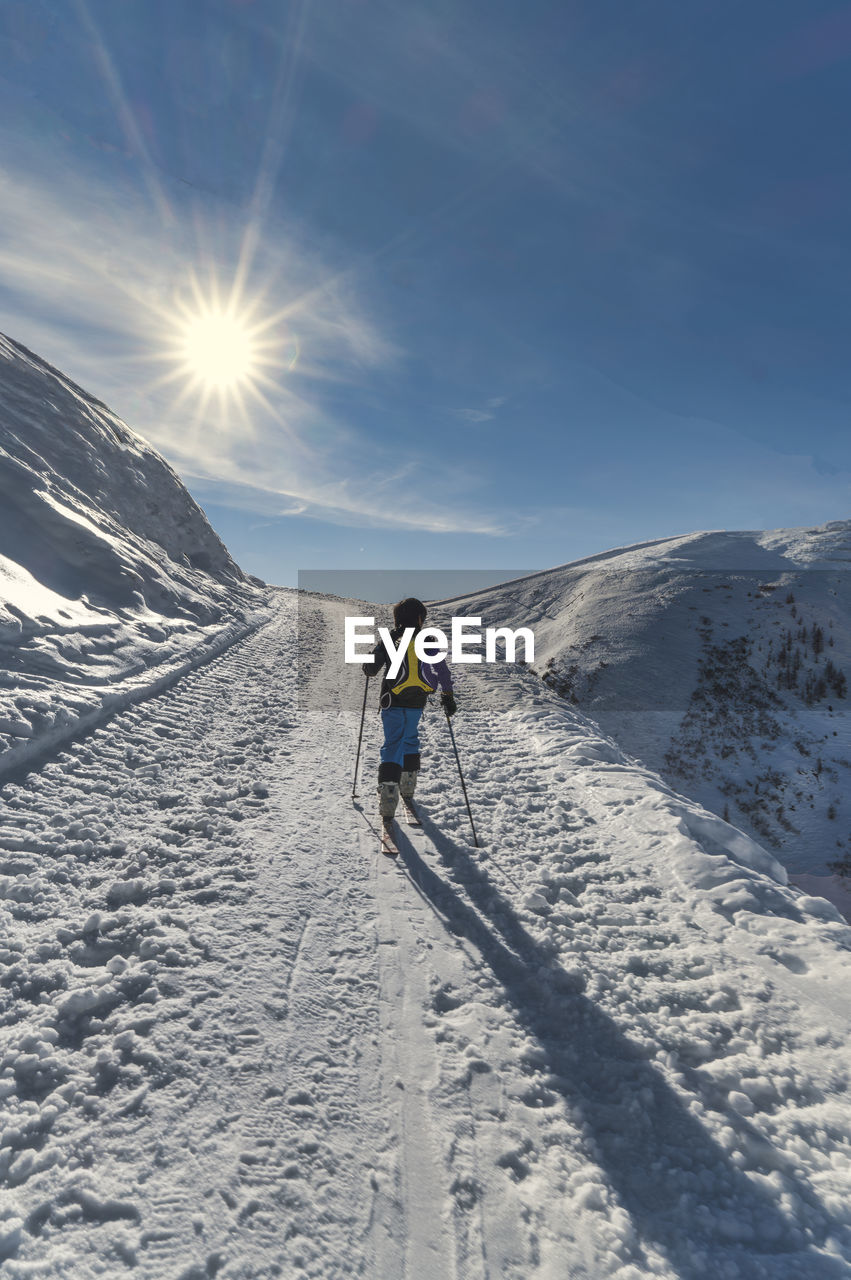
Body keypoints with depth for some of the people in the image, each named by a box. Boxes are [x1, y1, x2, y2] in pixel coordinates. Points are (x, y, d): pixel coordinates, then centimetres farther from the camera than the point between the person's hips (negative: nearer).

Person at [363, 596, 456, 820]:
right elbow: (441, 669, -4)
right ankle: (407, 788, 32)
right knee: (410, 739, 21)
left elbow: (371, 668, 0)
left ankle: (388, 793, -15)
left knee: (392, 744, 0)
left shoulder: (388, 640, -2)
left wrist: (369, 672, 23)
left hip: (392, 701, -2)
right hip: (416, 703, 2)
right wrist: (447, 696, 2)